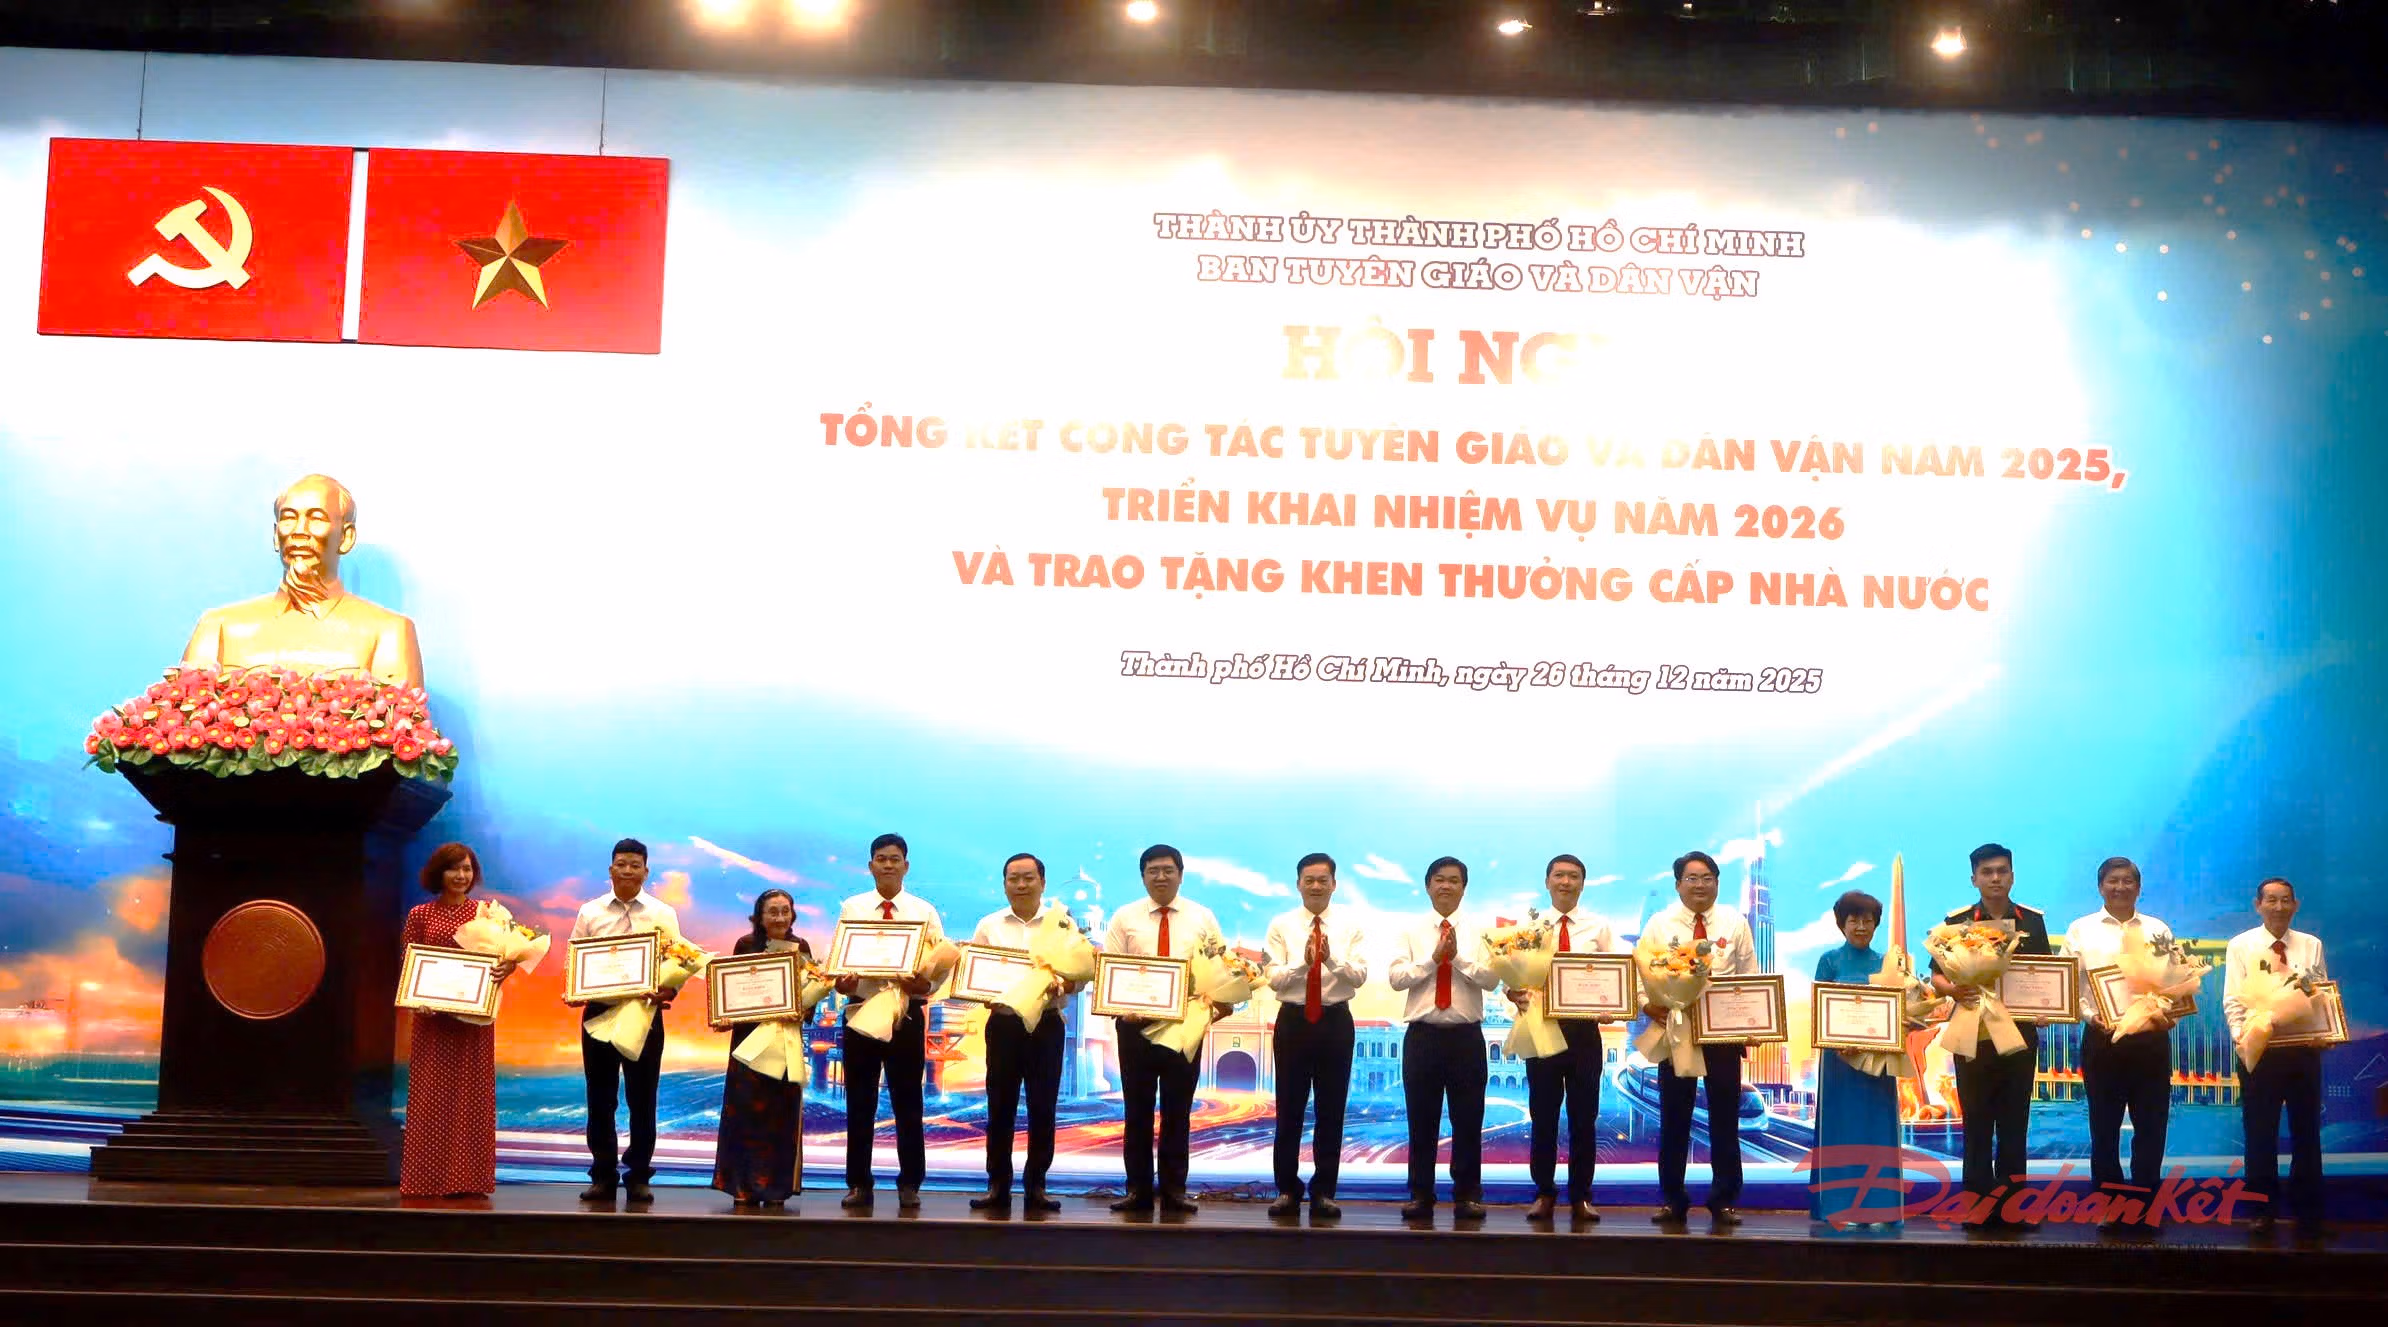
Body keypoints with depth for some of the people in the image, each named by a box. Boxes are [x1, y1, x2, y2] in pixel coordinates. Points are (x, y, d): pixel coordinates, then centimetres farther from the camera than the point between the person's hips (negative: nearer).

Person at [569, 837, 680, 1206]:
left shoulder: (663, 914, 4)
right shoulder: (590, 912, 8)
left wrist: (667, 990, -22)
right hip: (599, 1009, 1)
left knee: (642, 1098, 3)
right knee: (599, 1096, 6)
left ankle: (638, 1176, 11)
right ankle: (602, 1176, 14)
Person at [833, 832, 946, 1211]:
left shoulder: (924, 912, 4)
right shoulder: (851, 908, 7)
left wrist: (926, 983, -22)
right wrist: (840, 981, -18)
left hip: (907, 1014, -1)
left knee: (908, 1103, 4)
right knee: (859, 1103, 5)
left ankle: (909, 1185, 12)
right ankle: (858, 1184, 12)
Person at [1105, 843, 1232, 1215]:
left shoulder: (1202, 918, 6)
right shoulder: (1125, 918, 4)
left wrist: (1223, 1000, -15)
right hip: (1135, 1021, 0)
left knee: (1178, 1110, 5)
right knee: (1137, 1109, 4)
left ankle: (1174, 1189, 12)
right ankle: (1137, 1189, 10)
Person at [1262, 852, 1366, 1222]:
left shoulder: (1350, 925, 3)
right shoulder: (1281, 925, 1)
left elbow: (1360, 976, -7)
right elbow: (1273, 978, -7)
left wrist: (1332, 959, -25)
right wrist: (1303, 962, -24)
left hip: (1336, 1021, 0)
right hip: (1293, 1020, 0)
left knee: (1332, 1110, 4)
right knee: (1289, 1109, 3)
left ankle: (1324, 1192, 13)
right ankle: (1287, 1190, 13)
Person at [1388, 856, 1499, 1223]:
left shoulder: (1479, 931, 5)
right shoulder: (1411, 931, 6)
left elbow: (1492, 979, -6)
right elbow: (1395, 978, -5)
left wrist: (1458, 957, -15)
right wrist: (1433, 959, -13)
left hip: (1466, 1035, 0)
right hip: (1422, 1034, 0)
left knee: (1468, 1119, 3)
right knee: (1421, 1119, 5)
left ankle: (1467, 1195, 12)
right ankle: (1420, 1195, 12)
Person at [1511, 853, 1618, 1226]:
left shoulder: (1599, 928, 5)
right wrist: (1514, 994, -21)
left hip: (1584, 1028, 0)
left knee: (1584, 1116, 4)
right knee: (1543, 1115, 5)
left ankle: (1581, 1197, 14)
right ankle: (1544, 1194, 15)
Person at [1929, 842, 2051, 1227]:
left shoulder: (2033, 921, 6)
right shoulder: (1957, 921, 0)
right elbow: (1936, 975, -1)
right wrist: (1952, 989, -23)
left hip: (2020, 1032, 2)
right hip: (1973, 1033, -2)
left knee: (2015, 1123, 6)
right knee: (1977, 1123, 2)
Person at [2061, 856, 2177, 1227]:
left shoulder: (2158, 930, 9)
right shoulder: (2080, 930, 5)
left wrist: (2169, 1015, -13)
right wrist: (2091, 1016, -16)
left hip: (2150, 1038, 1)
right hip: (2102, 1037, -1)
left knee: (2151, 1127, 3)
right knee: (2104, 1128, 5)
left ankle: (2145, 1209, 12)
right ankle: (2109, 1208, 14)